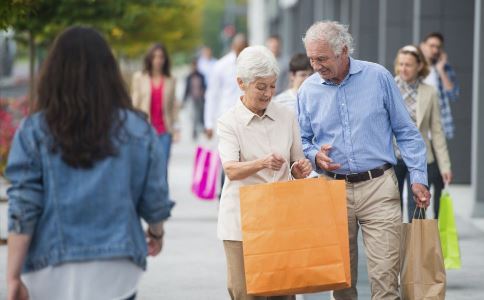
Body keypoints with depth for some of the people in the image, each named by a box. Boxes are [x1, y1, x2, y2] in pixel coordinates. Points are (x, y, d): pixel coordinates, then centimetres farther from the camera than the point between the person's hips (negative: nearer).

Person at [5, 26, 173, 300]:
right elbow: (155, 200, 6)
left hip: (51, 277, 0)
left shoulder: (34, 132, -3)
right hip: (114, 276, 0)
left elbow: (22, 212, -7)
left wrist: (14, 277, -4)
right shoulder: (137, 130, 0)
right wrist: (156, 233, 28)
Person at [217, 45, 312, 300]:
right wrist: (262, 164, -38)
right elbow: (231, 171, -18)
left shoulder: (286, 116, 8)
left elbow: (296, 169, 15)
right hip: (242, 219, -3)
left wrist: (301, 169, -10)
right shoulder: (229, 122, -3)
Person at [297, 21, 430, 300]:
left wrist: (418, 177, -1)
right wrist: (315, 155, -8)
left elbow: (406, 132, 4)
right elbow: (302, 140, 14)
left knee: (386, 276, -9)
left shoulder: (378, 77, -1)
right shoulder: (309, 90, 5)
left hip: (379, 187, -2)